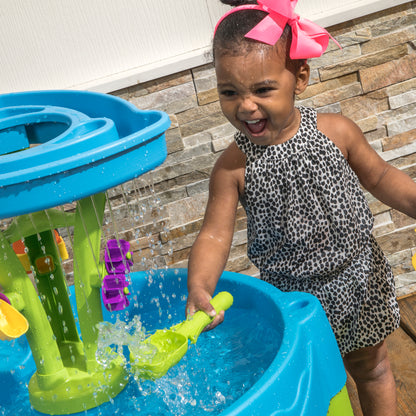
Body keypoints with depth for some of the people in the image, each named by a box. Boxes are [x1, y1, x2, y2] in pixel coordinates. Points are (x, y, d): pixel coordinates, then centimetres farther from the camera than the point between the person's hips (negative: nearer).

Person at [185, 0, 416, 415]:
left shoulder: (336, 131, -14)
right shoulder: (232, 167, -17)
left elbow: (378, 176, 1)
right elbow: (215, 233, -20)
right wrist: (199, 288, -35)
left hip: (358, 280, 2)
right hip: (294, 295, -1)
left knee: (371, 367, 22)